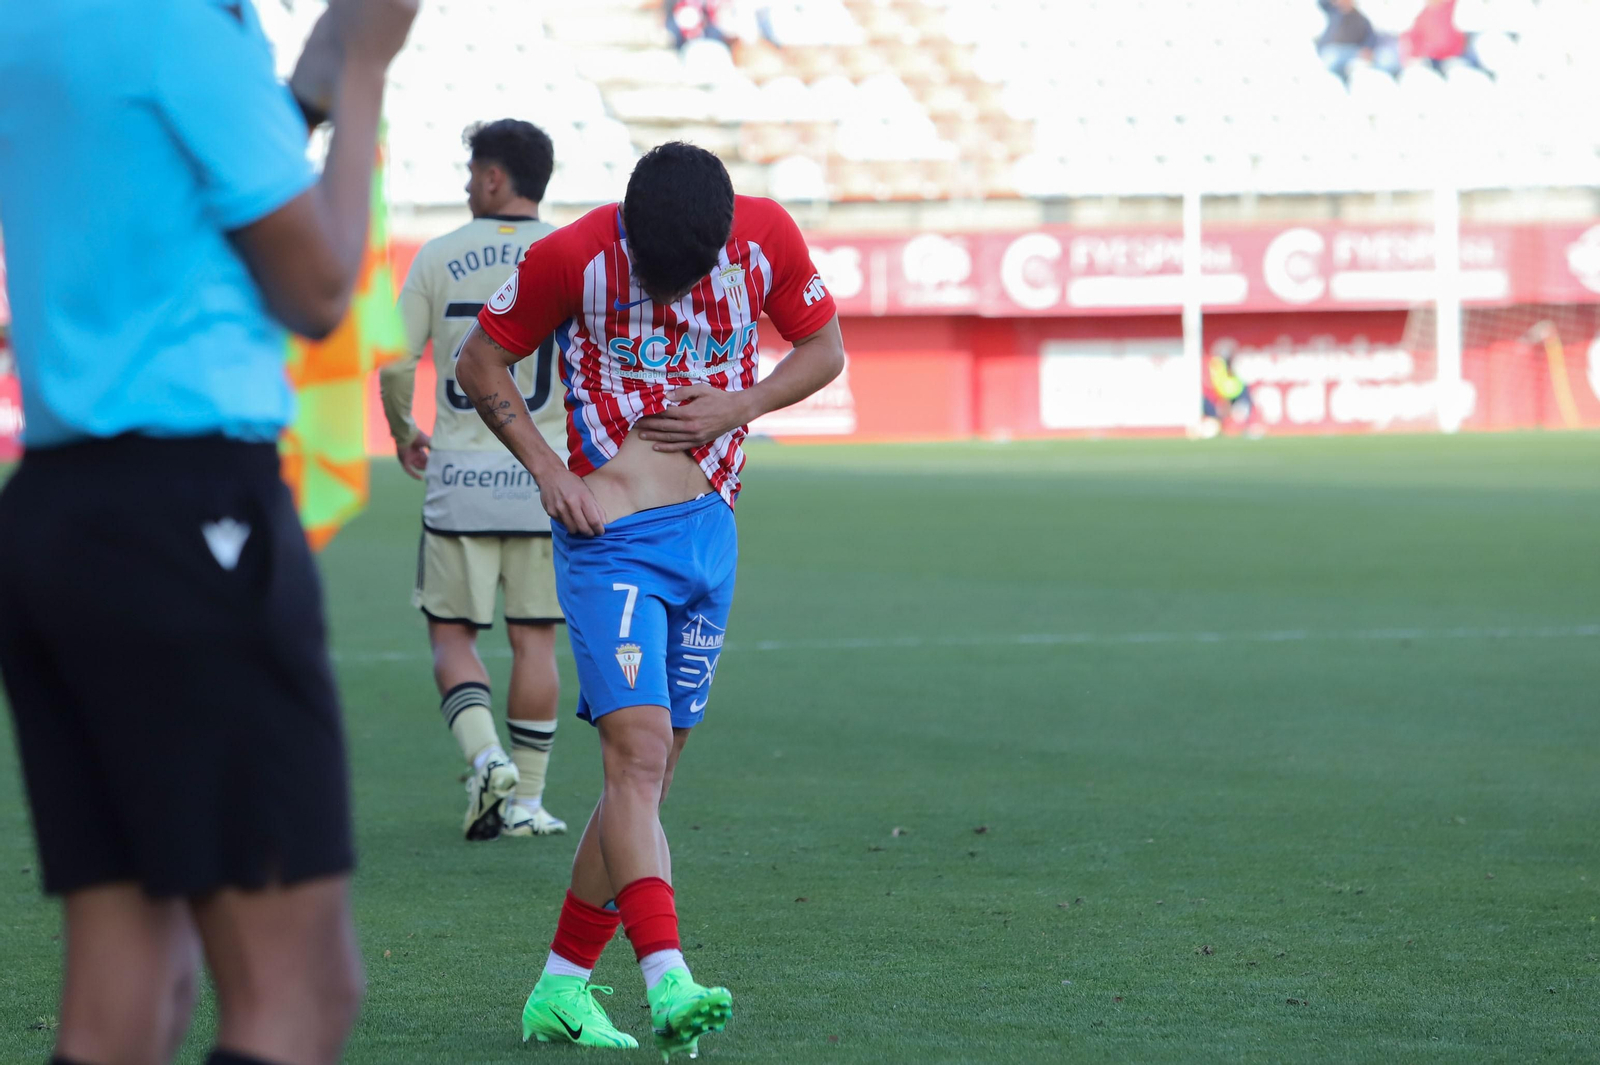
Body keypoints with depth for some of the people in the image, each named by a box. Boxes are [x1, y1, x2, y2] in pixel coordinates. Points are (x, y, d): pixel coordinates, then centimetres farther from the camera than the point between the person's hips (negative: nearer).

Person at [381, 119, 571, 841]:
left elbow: (391, 361, -2)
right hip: (544, 477, 1)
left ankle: (486, 755, -16)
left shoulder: (439, 257, -1)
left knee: (451, 635, 8)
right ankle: (526, 800, 8)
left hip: (459, 477, -1)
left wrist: (402, 432, 15)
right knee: (534, 639, 7)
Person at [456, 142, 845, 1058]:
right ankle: (669, 984, -30)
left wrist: (740, 405, -6)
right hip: (613, 536, -5)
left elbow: (825, 348, 11)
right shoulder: (573, 257, -11)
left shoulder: (767, 237, -2)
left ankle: (562, 989, 16)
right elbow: (482, 363, 1)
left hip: (712, 532, 5)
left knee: (650, 771, 7)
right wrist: (549, 469, -10)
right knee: (640, 755, -19)